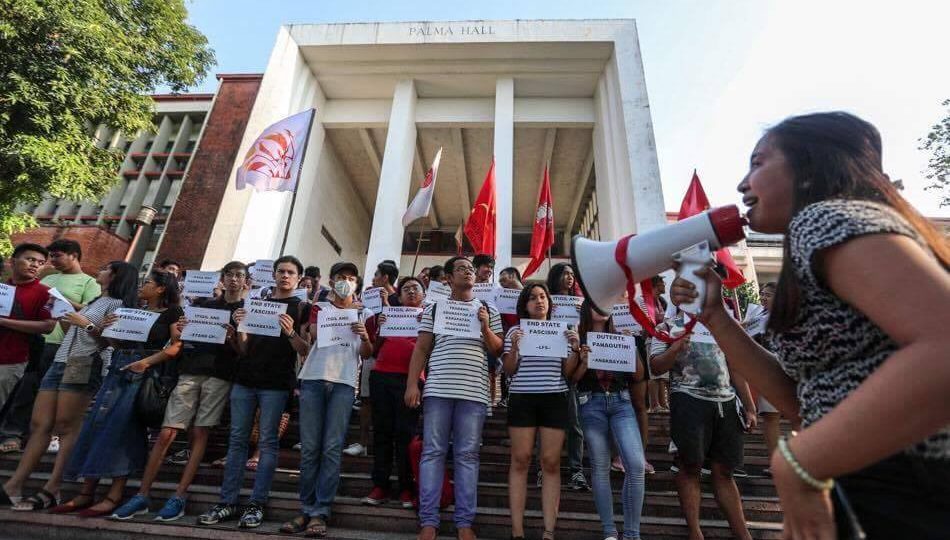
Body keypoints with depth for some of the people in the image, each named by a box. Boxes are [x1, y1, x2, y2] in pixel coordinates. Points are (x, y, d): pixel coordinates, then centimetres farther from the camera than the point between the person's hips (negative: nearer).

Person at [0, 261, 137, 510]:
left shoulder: (116, 304, -1)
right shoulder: (93, 302, 25)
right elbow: (71, 335, 26)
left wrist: (87, 324, -17)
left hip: (84, 367, -8)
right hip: (59, 363, 8)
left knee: (66, 428, -8)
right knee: (39, 425, 2)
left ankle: (51, 490, -6)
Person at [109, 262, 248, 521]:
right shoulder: (207, 306, 18)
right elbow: (190, 337, 17)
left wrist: (232, 337, -19)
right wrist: (180, 331, -4)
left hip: (220, 375, -3)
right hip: (190, 371, 3)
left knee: (199, 433, -3)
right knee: (166, 434, -2)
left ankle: (179, 497, 4)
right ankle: (142, 496, 7)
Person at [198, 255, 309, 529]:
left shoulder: (301, 307, 3)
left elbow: (305, 350, -4)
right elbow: (244, 350, 13)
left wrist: (290, 333, -21)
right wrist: (240, 326, -5)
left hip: (276, 383, -4)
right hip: (245, 379, 4)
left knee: (267, 442, -1)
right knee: (237, 439, 6)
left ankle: (256, 504, 7)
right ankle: (227, 502, 14)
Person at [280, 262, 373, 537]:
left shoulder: (364, 313, 14)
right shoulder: (319, 308, 17)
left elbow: (366, 354, 10)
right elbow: (311, 337, 3)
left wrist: (364, 337, -10)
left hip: (344, 383, -1)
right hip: (313, 379, 1)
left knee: (332, 448, -4)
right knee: (309, 448, 2)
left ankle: (319, 512, 3)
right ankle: (306, 509, 13)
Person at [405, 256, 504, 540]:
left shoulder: (488, 310, 14)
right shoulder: (434, 309, 12)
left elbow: (497, 350, 11)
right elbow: (421, 349, 7)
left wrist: (485, 327, -6)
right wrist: (412, 384, -2)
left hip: (474, 392, 0)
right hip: (437, 390, 0)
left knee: (467, 455, 3)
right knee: (432, 452, 1)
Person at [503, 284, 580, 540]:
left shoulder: (561, 331, 10)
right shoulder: (515, 331, 5)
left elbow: (567, 372, 8)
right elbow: (508, 371, 1)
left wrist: (575, 349, -8)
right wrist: (514, 347, -15)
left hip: (554, 400, 2)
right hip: (522, 399, -1)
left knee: (551, 462, 1)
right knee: (520, 460, -1)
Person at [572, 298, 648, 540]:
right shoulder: (579, 339, 4)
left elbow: (639, 376, 10)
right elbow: (572, 378, 2)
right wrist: (584, 362, -15)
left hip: (621, 401, 2)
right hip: (592, 403, -2)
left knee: (636, 464, -9)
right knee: (600, 466, 3)